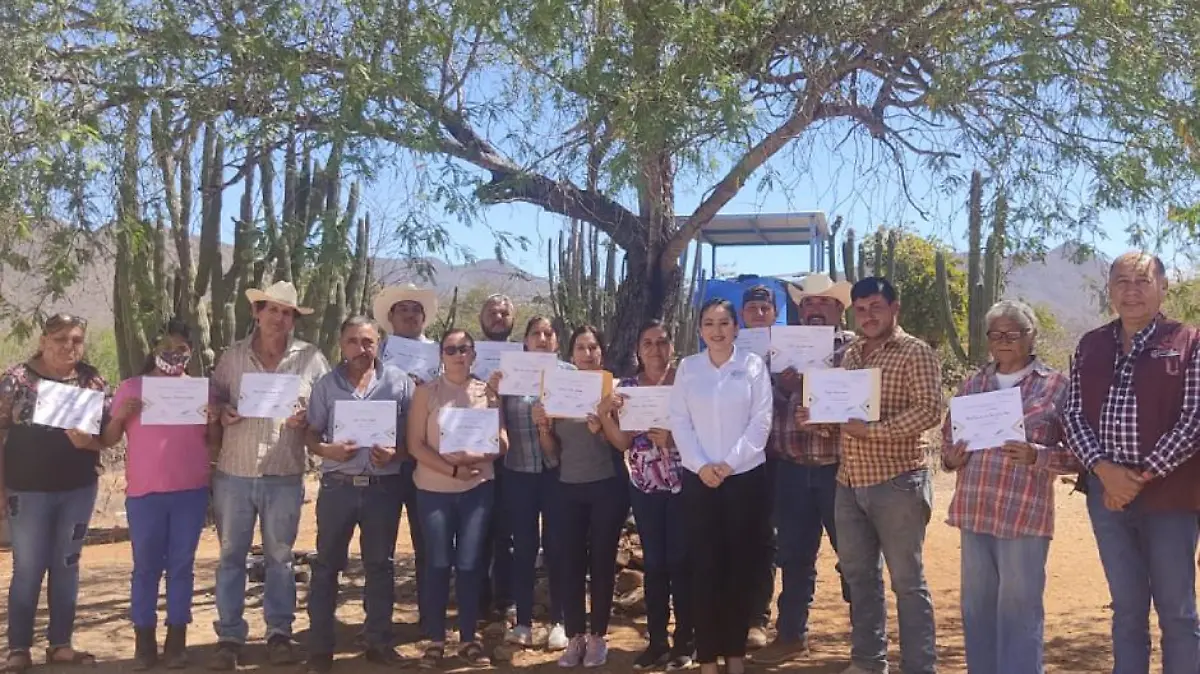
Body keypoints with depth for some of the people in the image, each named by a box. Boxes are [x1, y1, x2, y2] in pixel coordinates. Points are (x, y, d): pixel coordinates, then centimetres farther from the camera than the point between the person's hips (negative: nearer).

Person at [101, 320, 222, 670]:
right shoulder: (131, 387, 3)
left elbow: (214, 445, 10)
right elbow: (108, 440, 5)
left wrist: (214, 421, -10)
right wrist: (120, 416, -14)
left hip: (191, 492, 1)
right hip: (144, 492, -1)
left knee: (182, 566, 7)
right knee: (146, 568, 5)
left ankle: (177, 639, 15)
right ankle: (144, 642, 15)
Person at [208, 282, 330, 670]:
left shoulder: (311, 358, 0)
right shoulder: (233, 356, 4)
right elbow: (213, 398, 12)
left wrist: (307, 419, -14)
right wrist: (222, 412, -9)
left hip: (285, 476, -1)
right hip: (234, 472, 1)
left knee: (280, 557, 9)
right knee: (231, 557, 8)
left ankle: (279, 633, 21)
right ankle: (229, 637, 18)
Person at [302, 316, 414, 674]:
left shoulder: (399, 382, 0)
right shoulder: (326, 384, 2)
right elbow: (310, 436, 5)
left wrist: (395, 453, -15)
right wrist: (327, 450, -15)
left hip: (383, 487, 0)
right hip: (338, 485, 0)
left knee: (381, 565, 10)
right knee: (327, 565, 7)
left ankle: (378, 641, 22)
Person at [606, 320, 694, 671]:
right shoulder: (627, 387, 6)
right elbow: (623, 442, 0)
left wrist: (672, 438, -21)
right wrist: (612, 409, -16)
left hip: (683, 484, -3)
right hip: (645, 486, 3)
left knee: (681, 562, 2)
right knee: (654, 564, 8)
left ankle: (685, 641, 15)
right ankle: (657, 641, 18)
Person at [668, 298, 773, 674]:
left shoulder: (753, 365, 0)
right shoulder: (687, 367, 5)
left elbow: (761, 420, -4)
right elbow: (679, 421, 2)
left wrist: (729, 463, -12)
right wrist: (701, 465, -10)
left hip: (746, 476, -1)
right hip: (698, 479, 1)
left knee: (741, 566, 5)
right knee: (704, 566, 2)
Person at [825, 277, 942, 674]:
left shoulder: (915, 353, -7)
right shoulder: (850, 354, 14)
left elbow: (930, 410, -17)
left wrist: (877, 430, -23)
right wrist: (817, 415, -1)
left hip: (896, 482, -7)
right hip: (849, 482, 7)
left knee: (907, 581, 3)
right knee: (858, 575, 15)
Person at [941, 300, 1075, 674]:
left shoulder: (1056, 385, -1)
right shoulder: (972, 384, 11)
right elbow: (948, 437, 19)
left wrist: (1037, 456, -20)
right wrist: (951, 457, -3)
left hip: (1024, 514, -5)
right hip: (974, 512, 5)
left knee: (1019, 611, 2)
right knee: (976, 608, 14)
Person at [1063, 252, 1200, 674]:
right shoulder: (1090, 346, 9)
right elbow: (1073, 414, 4)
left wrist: (1142, 476, -14)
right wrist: (1104, 469, -12)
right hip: (1106, 493, 3)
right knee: (1127, 608, 13)